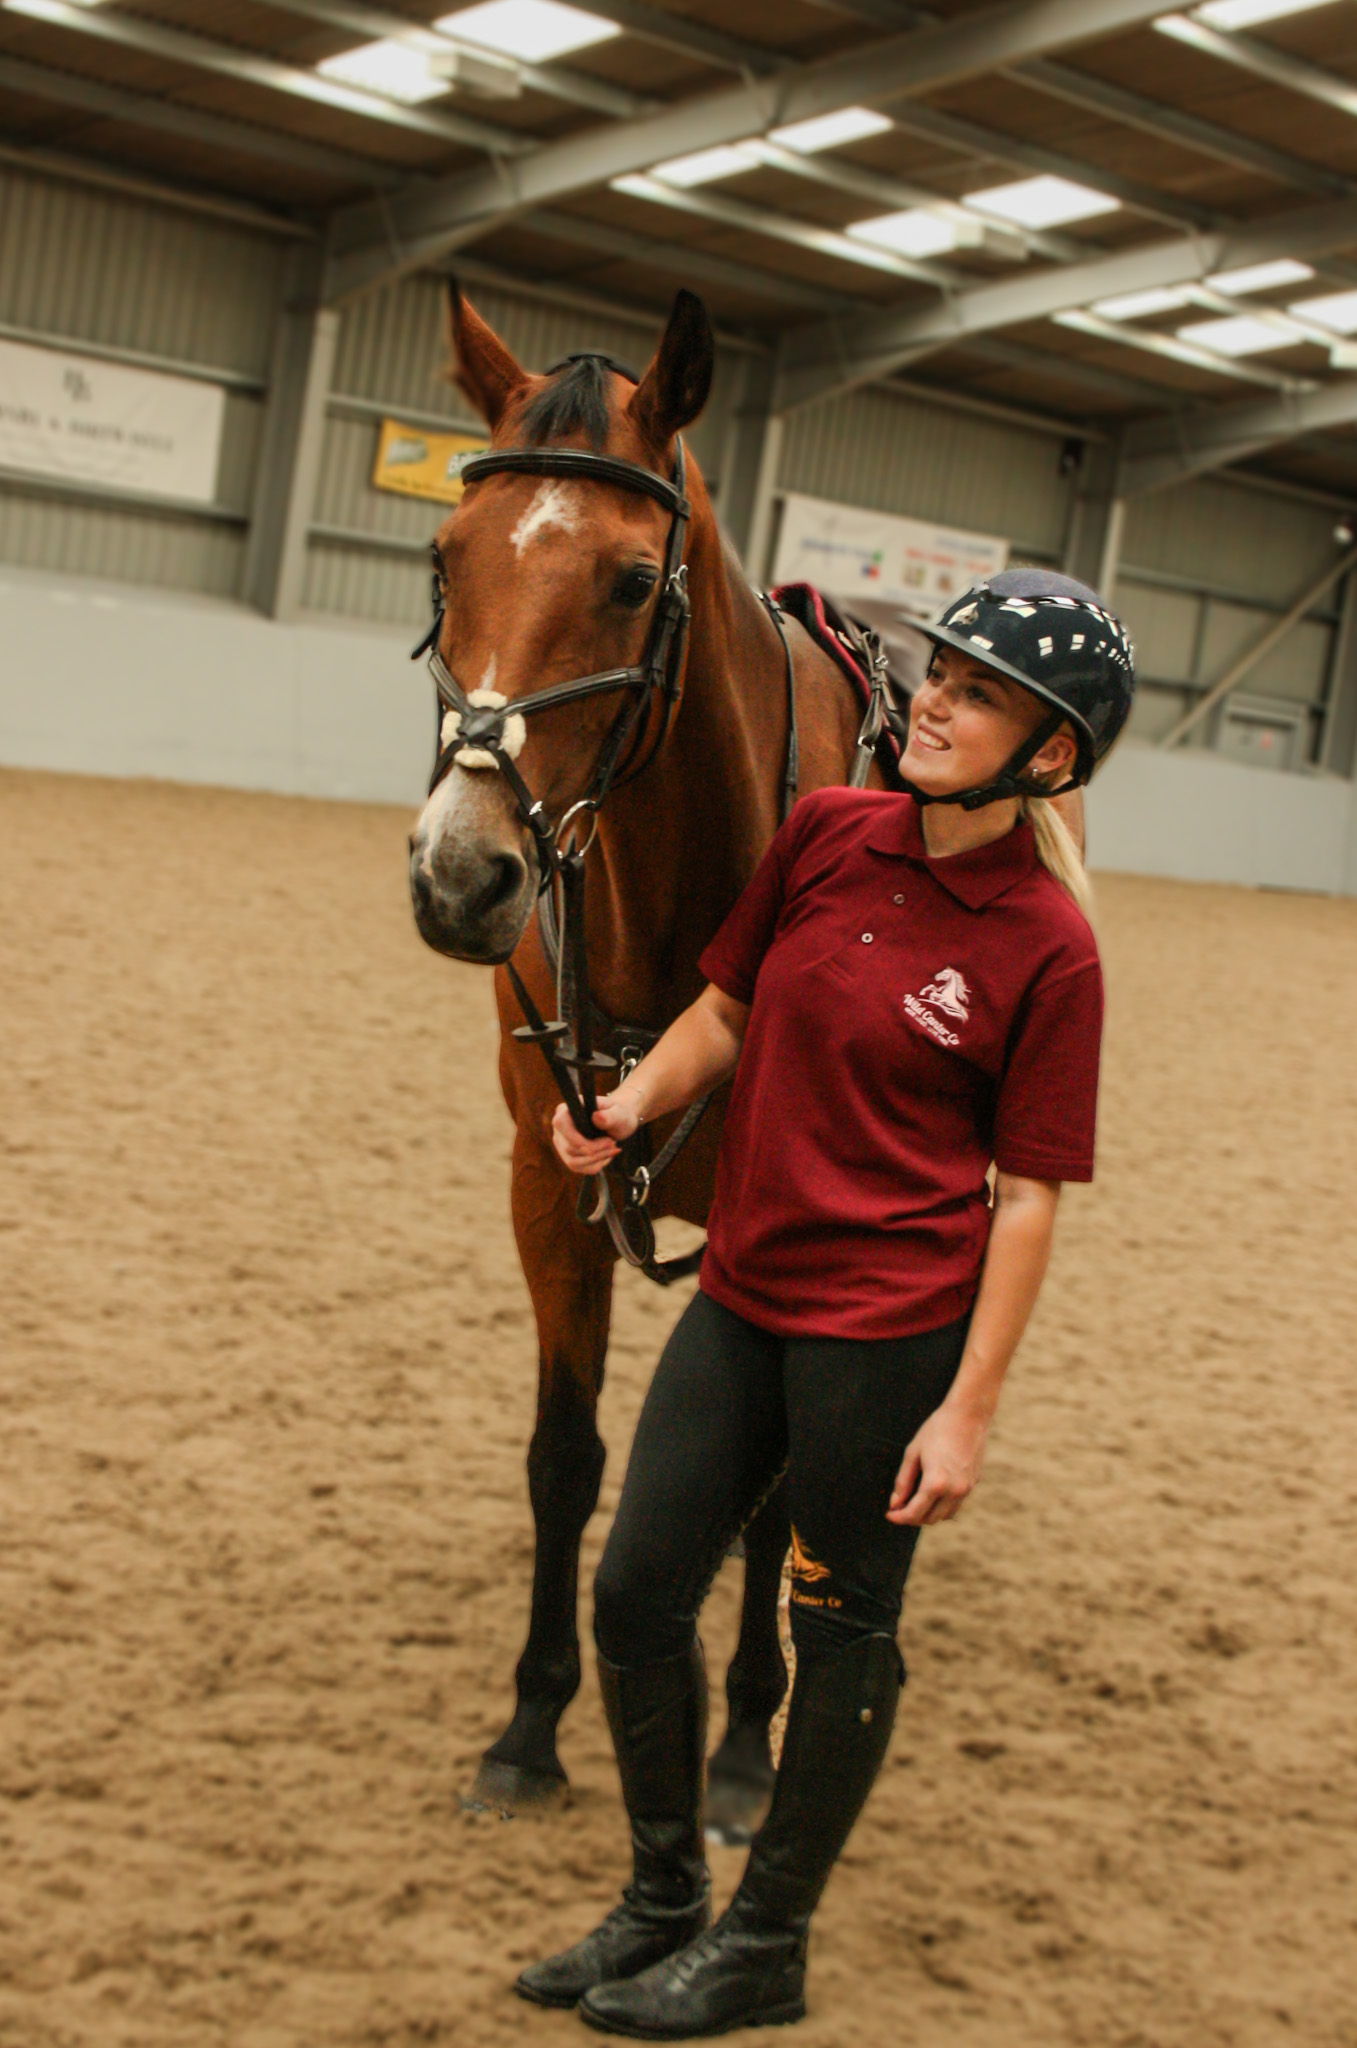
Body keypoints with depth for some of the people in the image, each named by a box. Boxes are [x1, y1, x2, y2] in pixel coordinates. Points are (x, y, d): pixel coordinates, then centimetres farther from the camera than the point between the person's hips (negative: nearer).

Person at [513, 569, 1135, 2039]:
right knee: (635, 1595, 11)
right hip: (745, 1291, 6)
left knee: (843, 1629, 11)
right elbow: (730, 1008, 11)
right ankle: (661, 1902, 33)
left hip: (890, 1323, -6)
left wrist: (970, 1405, -12)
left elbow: (1027, 1196, -12)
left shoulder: (1047, 949, -14)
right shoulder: (825, 835, 0)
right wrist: (638, 1097, -9)